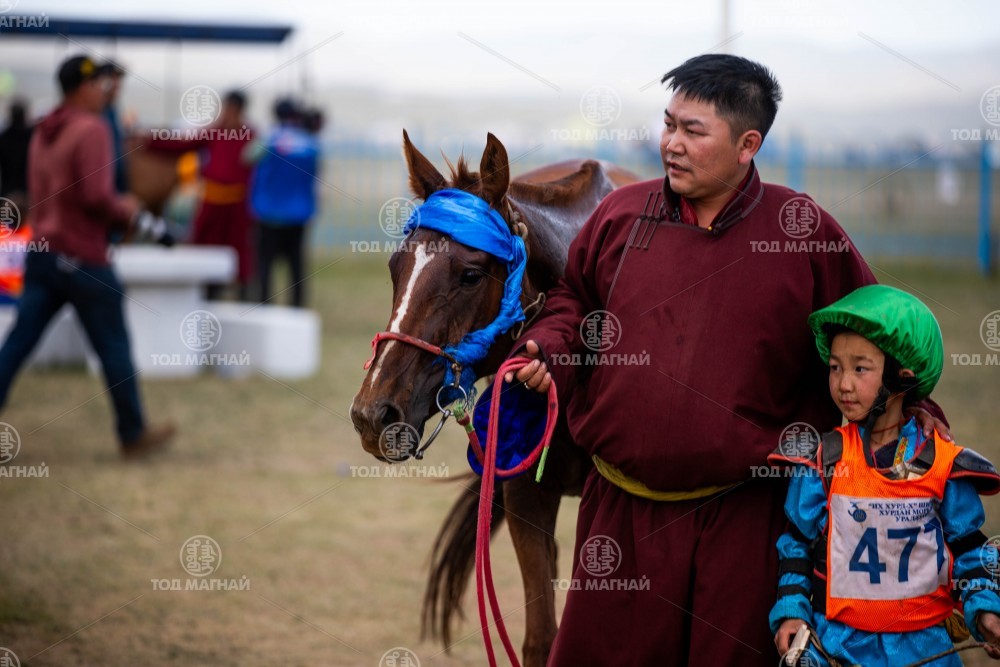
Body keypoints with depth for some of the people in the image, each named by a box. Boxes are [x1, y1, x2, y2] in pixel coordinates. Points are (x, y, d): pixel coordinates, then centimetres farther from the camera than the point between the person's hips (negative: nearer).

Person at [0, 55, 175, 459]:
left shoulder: (43, 133, 12)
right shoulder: (90, 129, -15)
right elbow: (96, 196, -22)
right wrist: (124, 210, -2)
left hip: (41, 254, 8)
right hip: (83, 259, -8)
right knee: (114, 349, 6)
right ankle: (134, 436, 16)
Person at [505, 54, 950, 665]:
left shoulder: (807, 233, -3)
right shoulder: (618, 216, 4)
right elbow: (573, 302, 18)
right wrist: (548, 350, -1)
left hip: (745, 520, -2)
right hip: (624, 510, 2)